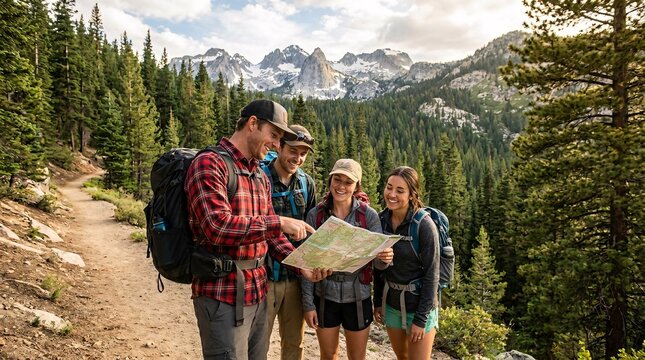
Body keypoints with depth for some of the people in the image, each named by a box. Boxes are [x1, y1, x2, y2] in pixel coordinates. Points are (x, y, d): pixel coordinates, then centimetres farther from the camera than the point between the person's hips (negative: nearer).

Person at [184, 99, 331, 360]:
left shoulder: (261, 177, 13)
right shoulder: (209, 163, -13)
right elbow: (218, 227, -25)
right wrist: (279, 222, -21)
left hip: (257, 291, 8)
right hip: (223, 296, -8)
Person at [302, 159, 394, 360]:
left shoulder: (369, 215, -9)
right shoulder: (315, 215, -7)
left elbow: (377, 262, -10)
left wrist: (385, 259, -33)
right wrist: (308, 303, -5)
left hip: (357, 296, 0)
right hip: (324, 296, 1)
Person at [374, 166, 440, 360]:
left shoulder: (424, 225, -20)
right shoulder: (381, 219, -5)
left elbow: (431, 275, -17)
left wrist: (421, 319, -16)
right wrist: (377, 301, 6)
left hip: (418, 304, -5)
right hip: (391, 303, 5)